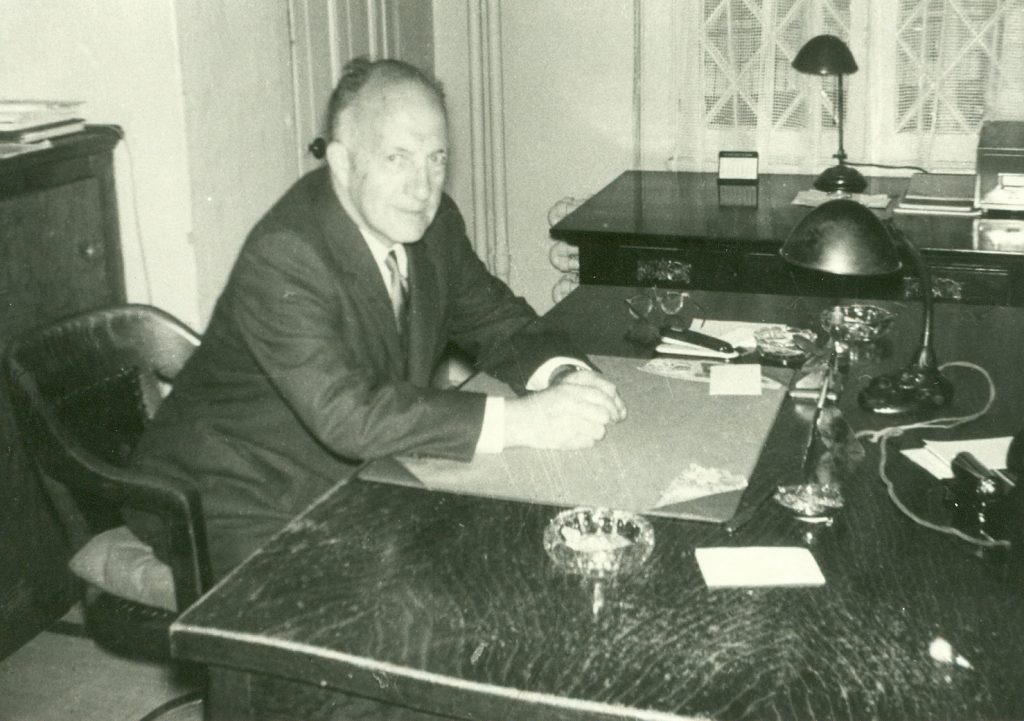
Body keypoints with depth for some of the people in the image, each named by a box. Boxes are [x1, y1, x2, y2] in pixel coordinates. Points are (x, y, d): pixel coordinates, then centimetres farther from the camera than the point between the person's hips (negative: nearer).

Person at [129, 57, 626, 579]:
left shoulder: (431, 222, -3)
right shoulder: (282, 257, -28)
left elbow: (495, 319, 7)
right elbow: (345, 413, -37)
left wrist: (562, 376, -17)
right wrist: (520, 420, -41)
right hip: (242, 509, -7)